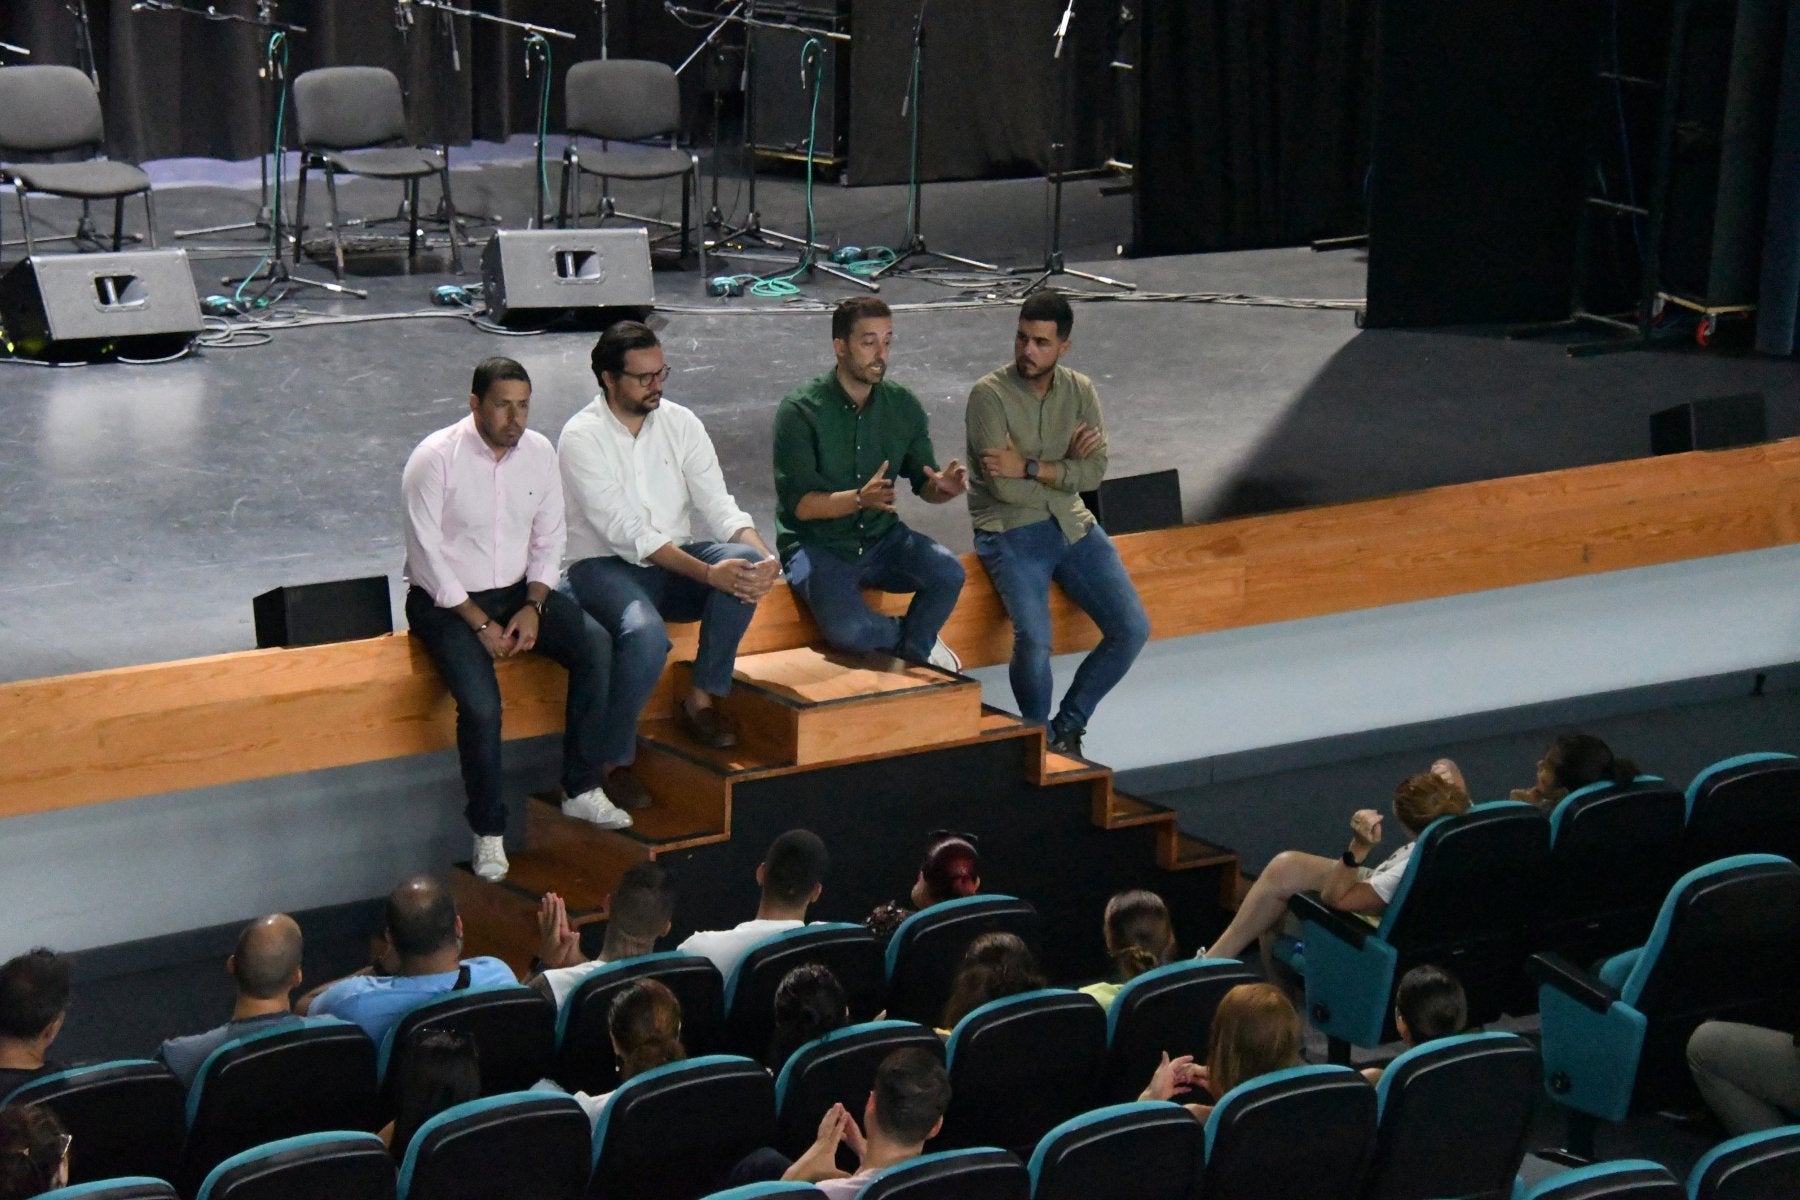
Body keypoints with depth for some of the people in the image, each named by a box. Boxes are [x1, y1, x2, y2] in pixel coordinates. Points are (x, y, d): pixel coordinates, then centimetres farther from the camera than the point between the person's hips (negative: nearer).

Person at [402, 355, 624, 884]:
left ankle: (581, 789, -7)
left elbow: (549, 538, 7)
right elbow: (426, 557, -16)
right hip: (447, 600, -5)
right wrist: (480, 624, -18)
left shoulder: (538, 451, 0)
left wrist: (533, 606, -9)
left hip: (518, 590, 5)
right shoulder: (435, 459, -16)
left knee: (595, 644, -18)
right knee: (480, 704, -28)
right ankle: (489, 832, -10)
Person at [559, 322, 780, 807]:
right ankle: (614, 761, -15)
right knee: (645, 634, -37)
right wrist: (708, 574, -31)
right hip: (605, 567, -5)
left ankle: (702, 699, -9)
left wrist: (762, 554, -24)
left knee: (745, 562, -25)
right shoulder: (582, 438, -12)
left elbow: (718, 505, -2)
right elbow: (626, 531, -21)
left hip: (674, 564, 5)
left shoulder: (680, 423, 4)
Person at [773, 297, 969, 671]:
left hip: (882, 538, 4)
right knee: (848, 630, -31)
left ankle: (914, 649, 3)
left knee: (949, 572, -26)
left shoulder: (902, 406, 2)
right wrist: (860, 499, -35)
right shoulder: (800, 411, -13)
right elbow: (800, 504, -18)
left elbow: (923, 483, 7)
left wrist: (943, 487, -19)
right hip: (816, 544, -4)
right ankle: (918, 638, 3)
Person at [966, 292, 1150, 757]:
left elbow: (1094, 473, -7)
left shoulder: (1080, 391, 4)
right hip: (1010, 531, -5)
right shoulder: (989, 394, -12)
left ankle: (1068, 725, 11)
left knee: (1133, 629, -8)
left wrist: (1030, 467, -18)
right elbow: (1003, 487, -18)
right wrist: (1065, 468, -8)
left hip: (1073, 526, 5)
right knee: (1034, 639, -27)